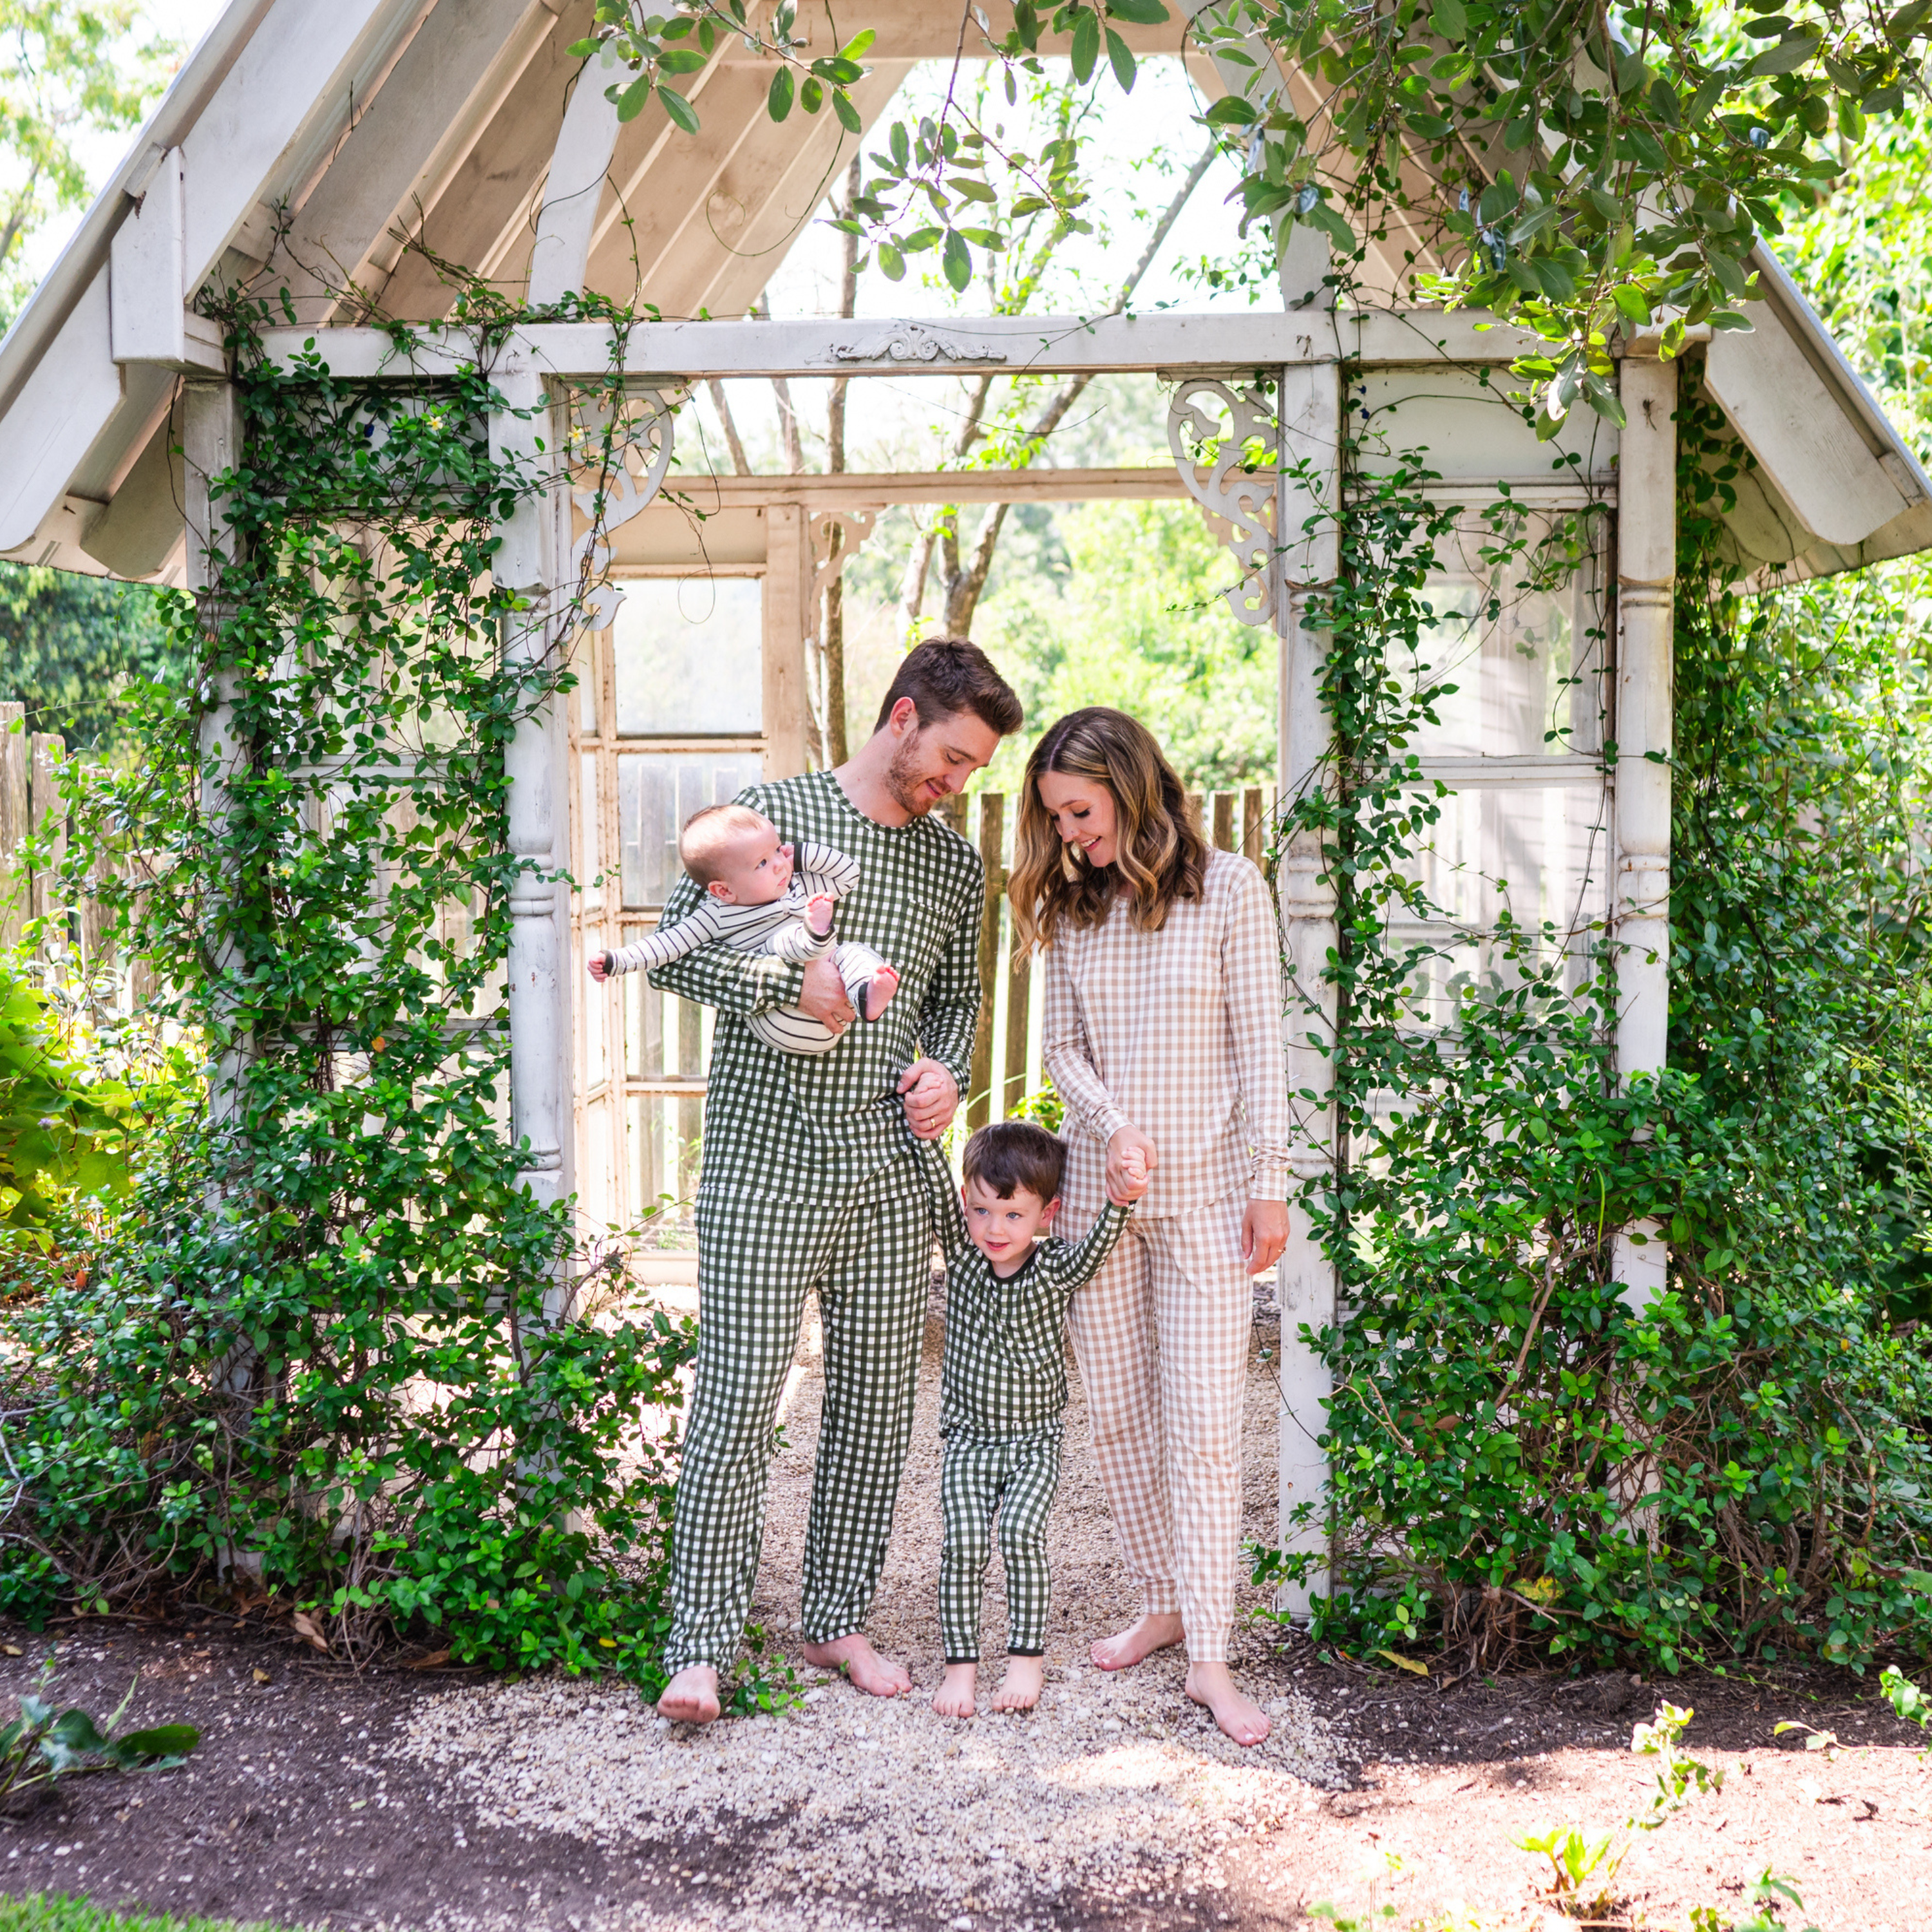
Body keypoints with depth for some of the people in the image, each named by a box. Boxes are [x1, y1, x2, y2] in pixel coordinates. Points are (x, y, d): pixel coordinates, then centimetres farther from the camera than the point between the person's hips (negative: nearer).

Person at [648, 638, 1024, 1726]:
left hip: (891, 1176, 5)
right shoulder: (775, 813, -3)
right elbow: (673, 951, -4)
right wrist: (789, 983, -19)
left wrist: (949, 1070, 2)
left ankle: (839, 1623, 24)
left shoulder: (956, 863, 13)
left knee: (880, 1403, 9)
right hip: (763, 1165, -5)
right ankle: (703, 1645, 6)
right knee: (738, 1403, -5)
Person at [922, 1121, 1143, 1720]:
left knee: (1021, 1532, -18)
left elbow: (1097, 1243, -25)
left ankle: (1027, 1655, -3)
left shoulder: (1056, 1268, -6)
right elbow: (937, 1192, -13)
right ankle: (961, 1661, 0)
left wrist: (1121, 1196, -41)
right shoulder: (961, 1253, -1)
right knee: (964, 1540, -13)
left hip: (1035, 1441, -1)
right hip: (968, 1439, 1)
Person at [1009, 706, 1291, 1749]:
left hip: (1204, 1194, -4)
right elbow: (1063, 1048, 7)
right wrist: (1111, 1123, -12)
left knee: (1202, 1427, -4)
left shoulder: (1228, 889, -7)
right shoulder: (1070, 904, 6)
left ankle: (1208, 1658, 3)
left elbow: (1259, 1048, -6)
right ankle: (1164, 1600, 28)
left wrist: (1269, 1183, -8)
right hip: (1096, 1187, 4)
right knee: (1117, 1415, 10)